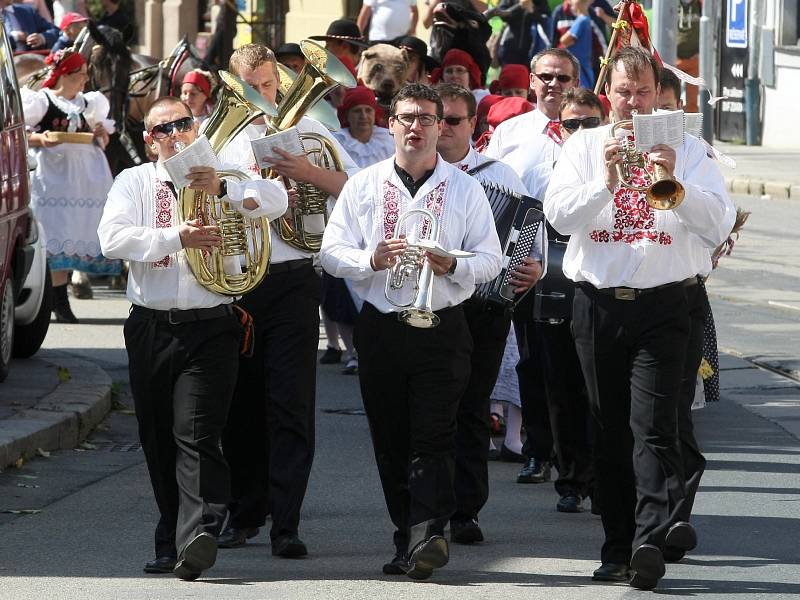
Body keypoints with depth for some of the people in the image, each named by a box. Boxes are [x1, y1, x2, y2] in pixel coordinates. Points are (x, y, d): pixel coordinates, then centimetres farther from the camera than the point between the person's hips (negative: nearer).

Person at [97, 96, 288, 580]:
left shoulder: (226, 178, 10)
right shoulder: (135, 182, 11)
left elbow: (276, 200, -7)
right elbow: (113, 238, -5)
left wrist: (221, 189, -21)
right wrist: (178, 237, -14)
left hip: (209, 327, -3)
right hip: (151, 326, 3)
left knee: (196, 436, -15)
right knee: (158, 439, 9)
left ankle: (198, 534, -26)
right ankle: (174, 536, 21)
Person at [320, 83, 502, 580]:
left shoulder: (465, 189, 6)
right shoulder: (363, 186, 9)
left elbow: (491, 259, 5)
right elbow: (332, 252, 5)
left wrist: (452, 266, -14)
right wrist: (371, 259, -14)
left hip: (442, 329, -2)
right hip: (381, 328, 3)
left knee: (433, 436, -13)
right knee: (391, 441, 5)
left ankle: (426, 534, -24)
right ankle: (410, 540, 12)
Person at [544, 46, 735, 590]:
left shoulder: (686, 148, 6)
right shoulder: (585, 146, 9)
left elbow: (720, 222, -6)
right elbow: (559, 214, -5)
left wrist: (675, 181, -20)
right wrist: (607, 180, -20)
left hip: (663, 305, -3)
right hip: (599, 305, 3)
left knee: (654, 427, -14)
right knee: (610, 432, 7)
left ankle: (650, 538, -23)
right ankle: (619, 547, 12)